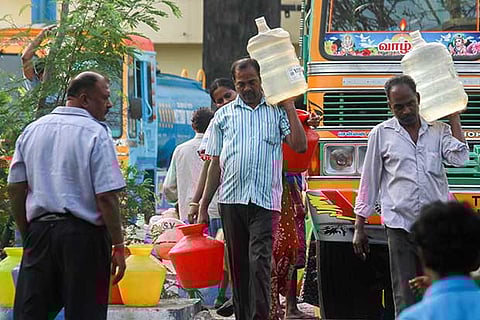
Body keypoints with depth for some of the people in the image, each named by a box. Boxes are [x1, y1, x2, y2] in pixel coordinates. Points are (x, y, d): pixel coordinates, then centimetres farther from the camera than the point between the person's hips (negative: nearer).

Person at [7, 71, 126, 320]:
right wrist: (118, 246, -7)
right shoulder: (95, 134, -8)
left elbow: (15, 189, 10)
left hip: (39, 231, 5)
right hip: (83, 234, -5)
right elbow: (106, 198, -13)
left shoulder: (32, 130, 10)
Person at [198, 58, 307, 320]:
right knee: (238, 266, 7)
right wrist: (203, 207, 9)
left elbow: (300, 146, -2)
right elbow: (215, 163, 14)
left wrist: (290, 108, -2)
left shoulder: (277, 111, 9)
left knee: (259, 263, -13)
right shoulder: (224, 115, 14)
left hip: (265, 200, -3)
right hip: (231, 200, 3)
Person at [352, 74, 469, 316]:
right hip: (401, 225, -1)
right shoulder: (381, 134, 7)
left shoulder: (439, 130, 11)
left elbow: (459, 158, -6)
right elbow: (369, 183, 10)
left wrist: (454, 117, 1)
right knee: (405, 299, -3)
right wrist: (359, 228, 7)